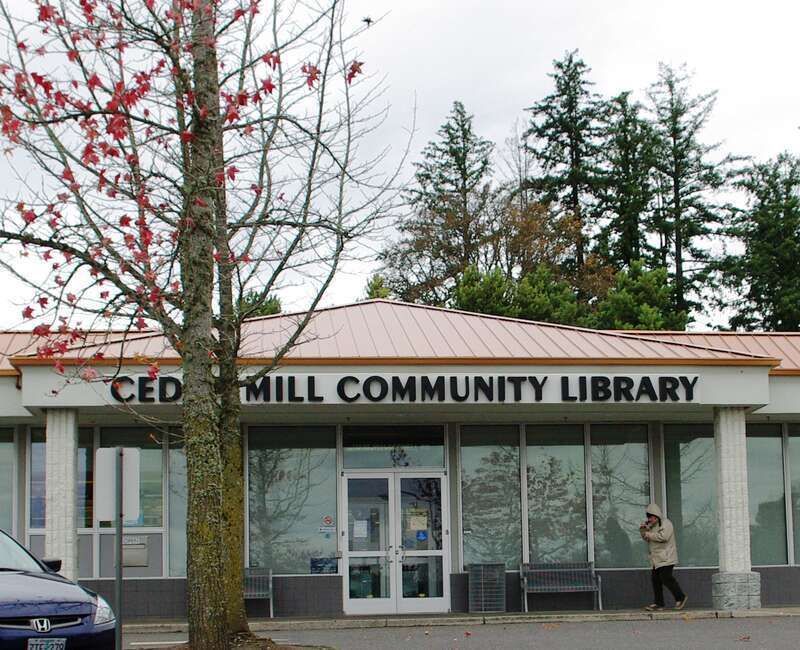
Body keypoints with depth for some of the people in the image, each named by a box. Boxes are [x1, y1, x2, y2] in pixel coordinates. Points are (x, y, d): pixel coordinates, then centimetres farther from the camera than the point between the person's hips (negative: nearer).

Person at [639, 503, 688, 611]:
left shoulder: (666, 523, -8)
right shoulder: (652, 525, 19)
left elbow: (663, 537, -22)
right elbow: (646, 538, 23)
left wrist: (649, 535, -15)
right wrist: (643, 530, 3)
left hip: (666, 558, -9)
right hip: (656, 559, 9)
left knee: (666, 578, -14)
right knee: (655, 580, 4)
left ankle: (680, 597, -1)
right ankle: (659, 603, 7)